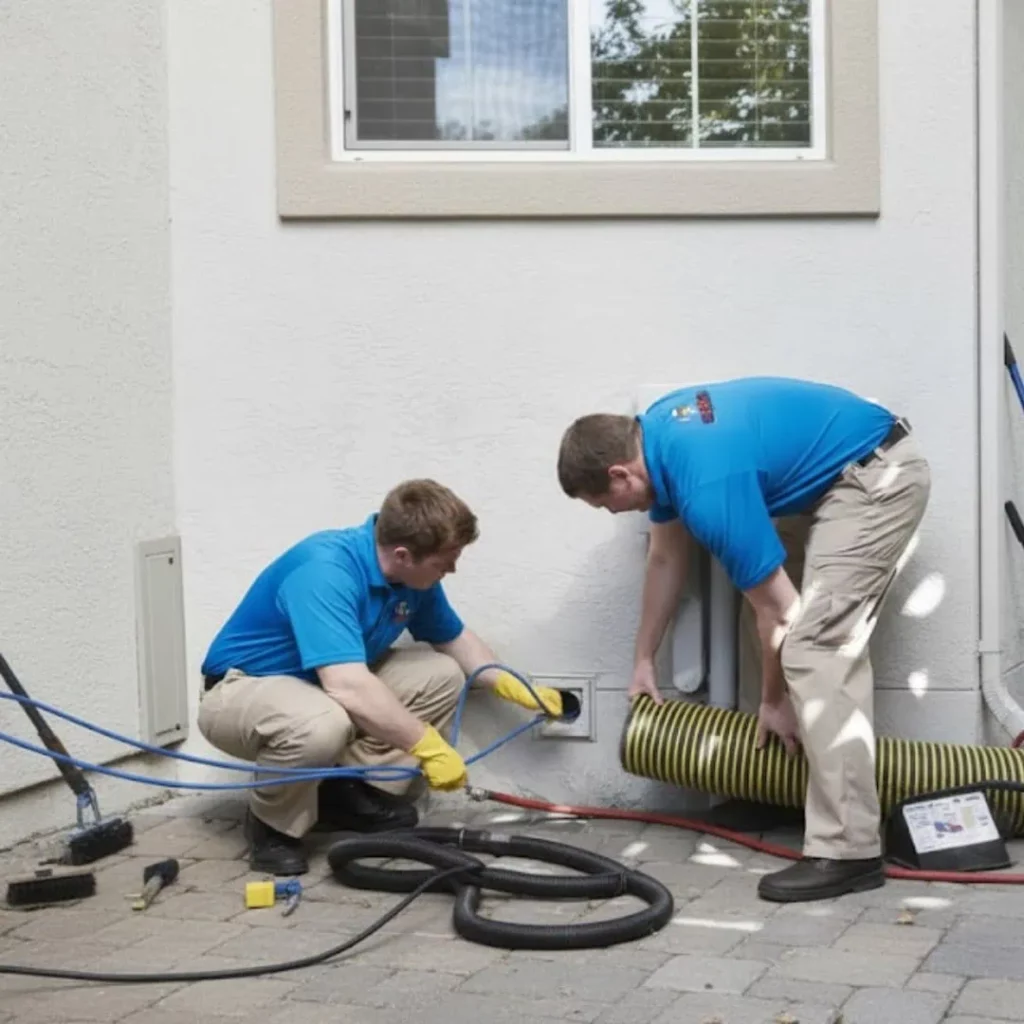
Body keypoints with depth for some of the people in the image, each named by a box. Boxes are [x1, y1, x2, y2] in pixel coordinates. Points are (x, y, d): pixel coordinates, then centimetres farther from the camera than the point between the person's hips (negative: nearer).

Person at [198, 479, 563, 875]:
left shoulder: (411, 572, -6)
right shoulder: (325, 570, -33)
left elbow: (453, 638, 14)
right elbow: (349, 688, -42)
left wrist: (514, 688, 5)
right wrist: (429, 745, -35)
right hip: (243, 689, -8)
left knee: (441, 675, -3)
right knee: (322, 724, -39)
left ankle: (351, 794, 1)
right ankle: (272, 823, -10)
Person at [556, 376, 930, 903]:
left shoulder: (708, 485, -24)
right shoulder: (657, 436, 4)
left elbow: (776, 610, -14)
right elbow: (666, 557, 19)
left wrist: (773, 701, 2)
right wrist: (643, 661, 26)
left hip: (878, 477, -10)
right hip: (859, 474, 11)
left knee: (814, 647, -15)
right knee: (826, 639, 16)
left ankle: (847, 850, -16)